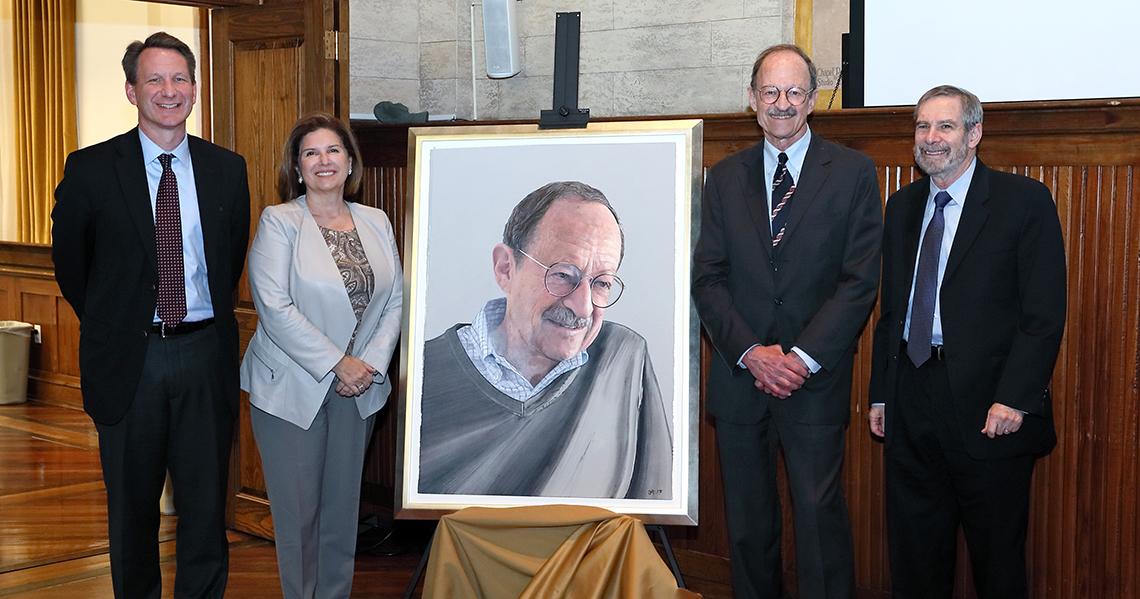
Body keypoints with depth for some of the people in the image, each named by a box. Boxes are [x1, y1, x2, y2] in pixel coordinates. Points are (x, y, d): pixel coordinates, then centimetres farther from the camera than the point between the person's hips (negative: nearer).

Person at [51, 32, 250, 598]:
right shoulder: (90, 168, -5)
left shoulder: (227, 169, 2)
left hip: (205, 353, 1)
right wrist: (109, 321, 11)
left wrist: (210, 316, 12)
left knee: (206, 504, 10)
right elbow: (69, 260, 7)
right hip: (129, 358, -1)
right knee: (132, 507, 13)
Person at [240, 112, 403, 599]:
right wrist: (337, 363, -16)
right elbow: (275, 308, -15)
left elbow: (393, 301, 7)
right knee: (297, 509, 2)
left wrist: (373, 363, -8)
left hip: (358, 389, 4)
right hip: (291, 388, -4)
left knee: (343, 507, 10)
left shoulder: (375, 222, 8)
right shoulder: (278, 222, -6)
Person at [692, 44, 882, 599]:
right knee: (747, 517, 10)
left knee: (819, 513, -2)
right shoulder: (724, 178, 8)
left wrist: (803, 357, -13)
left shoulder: (852, 173, 0)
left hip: (814, 380, -3)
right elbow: (707, 278, 3)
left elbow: (861, 279, -5)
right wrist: (751, 352, -10)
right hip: (739, 374, 3)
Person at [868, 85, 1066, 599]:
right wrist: (881, 392, 10)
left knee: (997, 556, 7)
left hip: (989, 407, -5)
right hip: (911, 398, 5)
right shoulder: (903, 206, 13)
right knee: (913, 552, 12)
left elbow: (1045, 314, -10)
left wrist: (1014, 399, -17)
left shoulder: (1024, 201, -5)